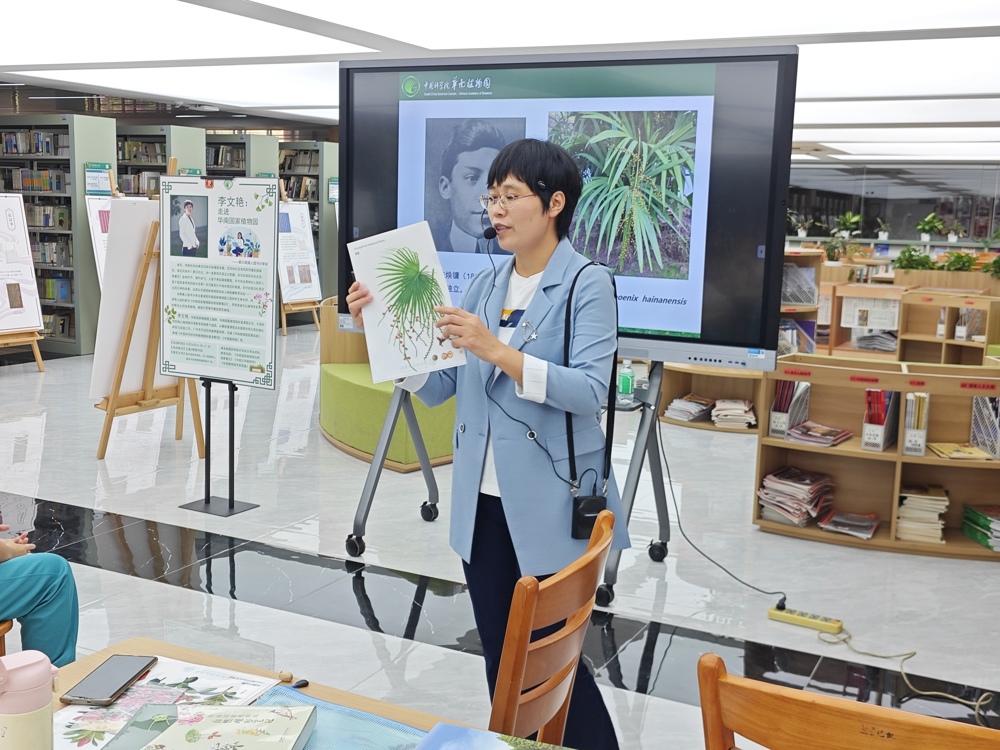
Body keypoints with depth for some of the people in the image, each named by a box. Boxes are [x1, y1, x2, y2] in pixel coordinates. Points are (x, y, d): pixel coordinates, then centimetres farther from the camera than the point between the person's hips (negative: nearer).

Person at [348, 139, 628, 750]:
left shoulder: (588, 285, -8)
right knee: (501, 656, 16)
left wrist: (498, 352, -31)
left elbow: (589, 390, -22)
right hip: (483, 502, 6)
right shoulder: (486, 286, 9)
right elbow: (435, 386, 6)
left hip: (551, 505, -6)